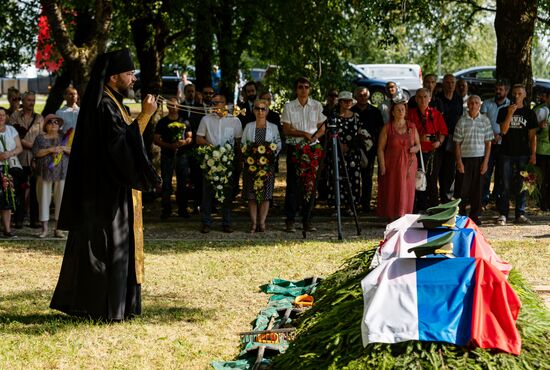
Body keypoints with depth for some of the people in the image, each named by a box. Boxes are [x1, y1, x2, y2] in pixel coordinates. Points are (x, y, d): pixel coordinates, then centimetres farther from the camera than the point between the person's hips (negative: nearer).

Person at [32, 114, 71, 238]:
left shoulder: (64, 137, 13)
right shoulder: (40, 138, 10)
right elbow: (36, 152, -3)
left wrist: (63, 148, -11)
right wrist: (50, 150, -13)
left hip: (61, 173, 1)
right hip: (44, 173, -1)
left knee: (60, 199, -1)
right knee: (44, 199, -1)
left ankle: (58, 228, 4)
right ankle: (44, 228, 4)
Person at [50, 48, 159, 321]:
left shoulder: (112, 104, 15)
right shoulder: (105, 107, -17)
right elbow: (121, 145, -24)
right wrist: (144, 116, -20)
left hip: (111, 191, 10)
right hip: (107, 193, -10)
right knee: (108, 246, -6)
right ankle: (105, 308, -1)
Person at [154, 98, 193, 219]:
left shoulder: (184, 122, 11)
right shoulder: (162, 122, 5)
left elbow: (190, 137, 13)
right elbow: (156, 140, 1)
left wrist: (185, 142, -10)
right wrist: (170, 145, -14)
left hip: (182, 155, 2)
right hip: (167, 155, -2)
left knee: (183, 183, 5)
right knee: (166, 183, -2)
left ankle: (182, 209, 13)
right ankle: (166, 209, 3)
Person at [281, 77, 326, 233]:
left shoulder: (317, 106, 8)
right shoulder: (289, 107, 3)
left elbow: (322, 128, 9)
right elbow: (287, 130, -3)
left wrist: (314, 136, -11)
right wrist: (305, 134, -14)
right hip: (294, 148, -2)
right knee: (293, 183, -4)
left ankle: (308, 219, 7)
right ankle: (290, 220, -3)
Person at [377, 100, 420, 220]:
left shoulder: (412, 126, 8)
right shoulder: (387, 128, 0)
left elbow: (418, 145, 14)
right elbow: (380, 149, -2)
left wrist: (414, 149, -10)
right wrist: (382, 167, -11)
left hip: (408, 164, 2)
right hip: (392, 165, -2)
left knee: (407, 192, 1)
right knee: (392, 192, -5)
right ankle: (392, 218, 2)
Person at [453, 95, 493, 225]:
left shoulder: (485, 121, 4)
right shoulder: (462, 121, 0)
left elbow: (488, 143, 5)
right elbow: (457, 143, 1)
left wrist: (486, 161, -2)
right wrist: (459, 161, -7)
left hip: (479, 158, 1)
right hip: (465, 158, -1)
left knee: (477, 189, 5)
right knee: (462, 188, -1)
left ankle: (474, 215, 14)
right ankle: (459, 215, 8)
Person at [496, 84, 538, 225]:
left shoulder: (529, 113, 7)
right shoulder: (504, 111, 6)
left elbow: (532, 136, 6)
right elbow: (503, 131, -5)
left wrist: (533, 154, -1)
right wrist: (510, 114, -15)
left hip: (523, 154, 0)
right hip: (507, 154, 0)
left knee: (521, 185, 2)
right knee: (506, 186, -1)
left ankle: (520, 214, 7)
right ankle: (503, 214, 2)